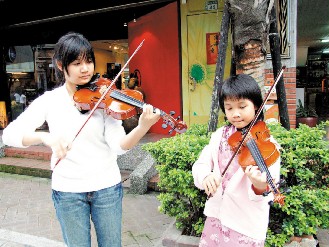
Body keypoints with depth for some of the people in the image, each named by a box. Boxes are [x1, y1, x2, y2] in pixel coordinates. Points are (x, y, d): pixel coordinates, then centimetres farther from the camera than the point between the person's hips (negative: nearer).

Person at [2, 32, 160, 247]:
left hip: (107, 186, 0)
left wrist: (143, 127, -35)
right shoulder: (49, 100, -3)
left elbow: (119, 146, -15)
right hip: (67, 190, 1)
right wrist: (45, 137, -30)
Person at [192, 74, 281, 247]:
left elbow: (268, 190, -20)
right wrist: (205, 176, -26)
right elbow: (200, 165, -4)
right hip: (216, 216, 4)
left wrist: (260, 187, -42)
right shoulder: (219, 135, 0)